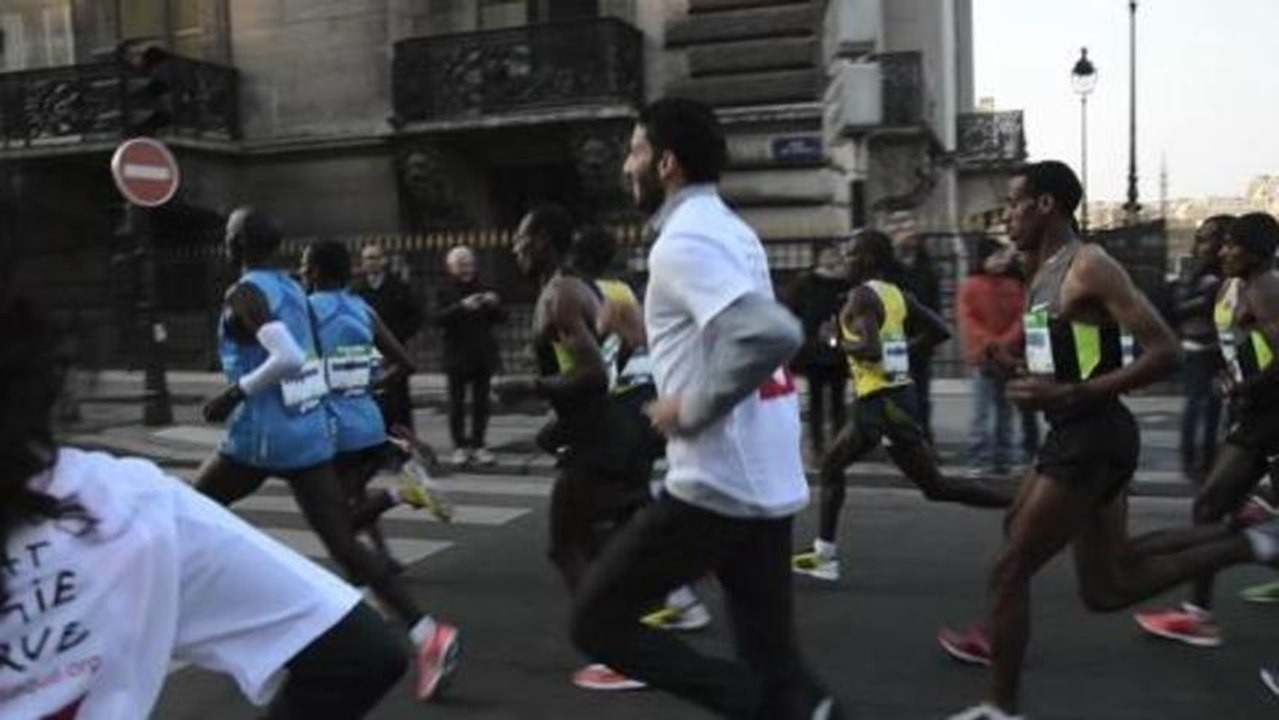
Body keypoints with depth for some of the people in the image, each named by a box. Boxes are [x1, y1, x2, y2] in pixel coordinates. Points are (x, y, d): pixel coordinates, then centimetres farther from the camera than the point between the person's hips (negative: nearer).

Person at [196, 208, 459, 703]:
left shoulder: (243, 294, -10)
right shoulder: (294, 290, 13)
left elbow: (287, 359, -25)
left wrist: (234, 393, -13)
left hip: (262, 437, -7)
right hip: (312, 433, 7)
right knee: (344, 546, 3)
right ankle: (428, 635, -8)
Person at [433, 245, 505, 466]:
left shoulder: (482, 289, 9)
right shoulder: (445, 291, 2)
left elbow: (501, 318, 8)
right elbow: (439, 318, -13)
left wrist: (495, 305, -13)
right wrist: (462, 306, -27)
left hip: (482, 354, 2)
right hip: (457, 354, -2)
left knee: (481, 402, 4)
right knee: (457, 402, 1)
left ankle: (478, 444, 11)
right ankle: (460, 445, 9)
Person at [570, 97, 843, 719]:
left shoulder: (684, 241, -14)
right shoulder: (729, 229, 15)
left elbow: (773, 335, -30)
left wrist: (692, 408, -17)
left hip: (715, 483, -9)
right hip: (769, 481, 9)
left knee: (597, 621, 4)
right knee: (772, 660, 15)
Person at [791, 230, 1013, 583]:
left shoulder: (862, 296, -14)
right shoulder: (898, 295, 11)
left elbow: (871, 350, -28)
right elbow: (940, 330, 11)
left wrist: (843, 343, -9)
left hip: (883, 402, -9)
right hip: (877, 401, 9)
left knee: (935, 485, -1)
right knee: (831, 465, 16)